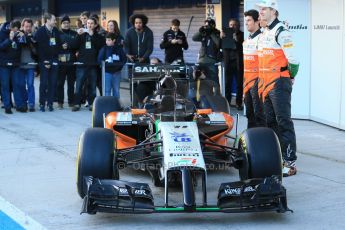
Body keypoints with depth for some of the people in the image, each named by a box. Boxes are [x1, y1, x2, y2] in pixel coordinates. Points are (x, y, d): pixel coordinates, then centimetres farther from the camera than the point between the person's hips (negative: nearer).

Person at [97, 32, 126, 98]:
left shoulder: (119, 49, 3)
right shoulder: (104, 49, 0)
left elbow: (124, 59, 4)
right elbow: (100, 60, -3)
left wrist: (120, 66, -10)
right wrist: (105, 63, -19)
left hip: (116, 72, 1)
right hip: (107, 72, -1)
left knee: (116, 90, 10)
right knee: (107, 90, 0)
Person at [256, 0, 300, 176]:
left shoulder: (281, 31, -12)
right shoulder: (265, 33, 17)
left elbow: (293, 59, -18)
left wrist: (290, 77, -6)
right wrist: (262, 81, 19)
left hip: (279, 83, -9)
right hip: (267, 84, 9)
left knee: (284, 122, -10)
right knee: (271, 122, 14)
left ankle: (290, 163, -9)